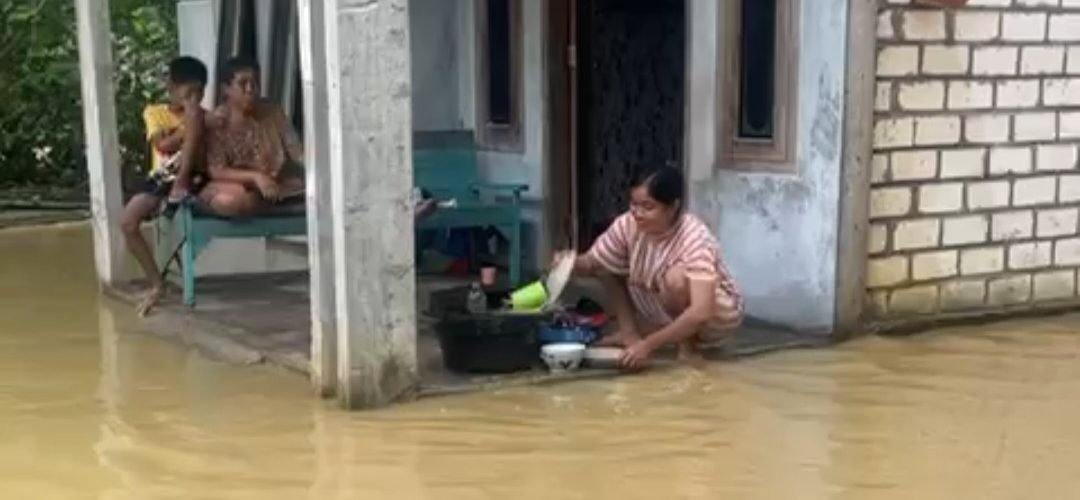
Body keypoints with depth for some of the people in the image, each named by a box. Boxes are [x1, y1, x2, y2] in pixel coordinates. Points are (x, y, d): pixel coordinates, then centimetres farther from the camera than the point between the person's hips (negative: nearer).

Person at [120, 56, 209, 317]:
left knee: (195, 116, -22)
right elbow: (163, 145, -7)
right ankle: (157, 284, -10)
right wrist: (187, 127, -11)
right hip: (162, 178, 2)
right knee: (127, 221, -25)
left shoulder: (203, 116, 12)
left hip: (191, 177, -2)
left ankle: (182, 185, -27)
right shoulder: (155, 112, 11)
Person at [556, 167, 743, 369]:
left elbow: (701, 313, -44)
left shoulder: (695, 239, -35)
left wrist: (648, 345, -48)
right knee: (606, 262, -5)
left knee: (676, 277, -36)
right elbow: (591, 263, -9)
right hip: (668, 311, 6)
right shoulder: (628, 225, -19)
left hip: (718, 313, -6)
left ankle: (688, 343, -13)